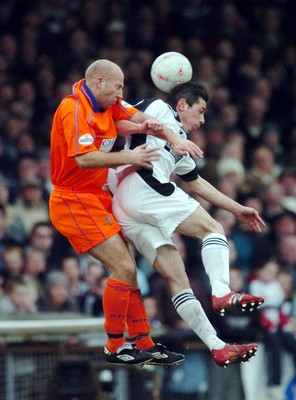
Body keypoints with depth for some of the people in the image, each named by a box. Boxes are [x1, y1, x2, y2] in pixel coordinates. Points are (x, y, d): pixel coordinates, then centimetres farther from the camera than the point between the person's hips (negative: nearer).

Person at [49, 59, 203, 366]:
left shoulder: (108, 104, 9)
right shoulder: (73, 110, -19)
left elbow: (141, 119, 6)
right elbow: (83, 158, -29)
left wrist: (174, 139, -11)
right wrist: (127, 158, -24)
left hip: (97, 198, 10)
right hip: (74, 201, -10)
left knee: (127, 270, 8)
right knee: (124, 269, -14)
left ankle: (144, 344, 12)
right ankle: (115, 347, -4)